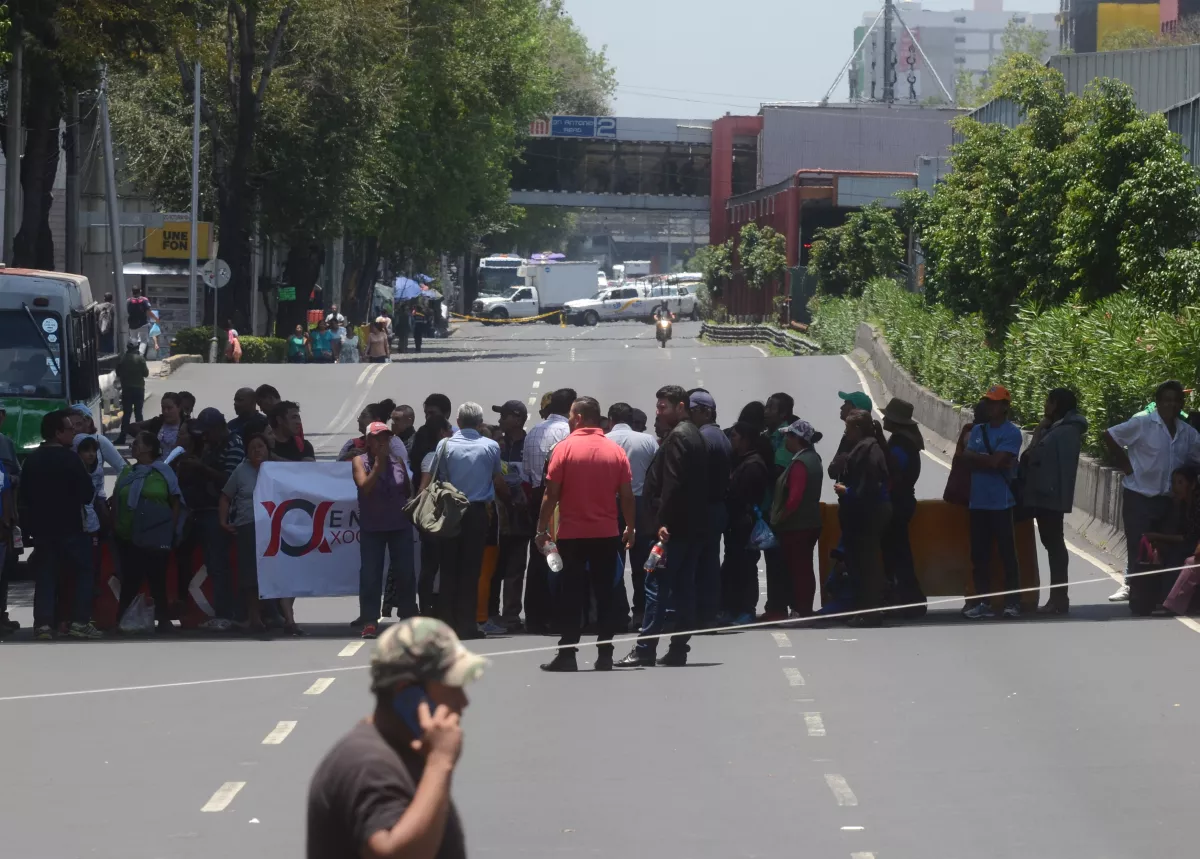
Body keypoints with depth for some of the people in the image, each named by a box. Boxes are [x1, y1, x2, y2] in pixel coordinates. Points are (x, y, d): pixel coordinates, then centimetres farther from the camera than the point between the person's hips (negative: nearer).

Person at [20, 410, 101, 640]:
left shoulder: (31, 460, 5)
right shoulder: (70, 459, -14)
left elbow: (22, 496, 11)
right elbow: (87, 492, -12)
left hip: (42, 527, 6)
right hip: (70, 526, -6)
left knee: (46, 575, 7)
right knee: (83, 571, 3)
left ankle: (43, 623, -2)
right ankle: (80, 622, -5)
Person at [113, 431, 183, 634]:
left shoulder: (163, 472, 0)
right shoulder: (127, 473, 12)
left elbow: (175, 503, 1)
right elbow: (115, 501, 13)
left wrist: (172, 529, -4)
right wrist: (116, 525, 3)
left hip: (157, 537, -3)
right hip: (129, 536, 3)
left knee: (157, 579, 1)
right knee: (130, 579, 1)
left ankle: (163, 620, 7)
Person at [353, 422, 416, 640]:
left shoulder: (398, 461, 5)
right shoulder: (360, 461, -3)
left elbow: (409, 490, 15)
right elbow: (364, 487, -18)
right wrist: (378, 464, -19)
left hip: (400, 525, 2)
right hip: (371, 526, -2)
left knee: (404, 572, 6)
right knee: (370, 574, -4)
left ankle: (409, 618, 17)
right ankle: (369, 621, -1)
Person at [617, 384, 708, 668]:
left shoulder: (677, 437, -12)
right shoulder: (694, 434, 18)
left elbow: (672, 484, -21)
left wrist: (663, 522, -21)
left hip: (675, 525, -10)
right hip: (694, 524, 10)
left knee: (658, 585, -8)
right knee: (684, 586, 8)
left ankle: (645, 649, -10)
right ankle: (678, 649, 8)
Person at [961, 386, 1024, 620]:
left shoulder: (1011, 433, -7)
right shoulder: (977, 431, 14)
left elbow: (996, 461, -15)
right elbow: (966, 456, 3)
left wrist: (977, 457, -1)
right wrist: (989, 460, -10)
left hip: (1001, 503, -6)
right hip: (978, 501, 6)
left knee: (1007, 553, -4)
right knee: (979, 554, 7)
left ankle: (1012, 603, -1)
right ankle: (983, 603, 13)